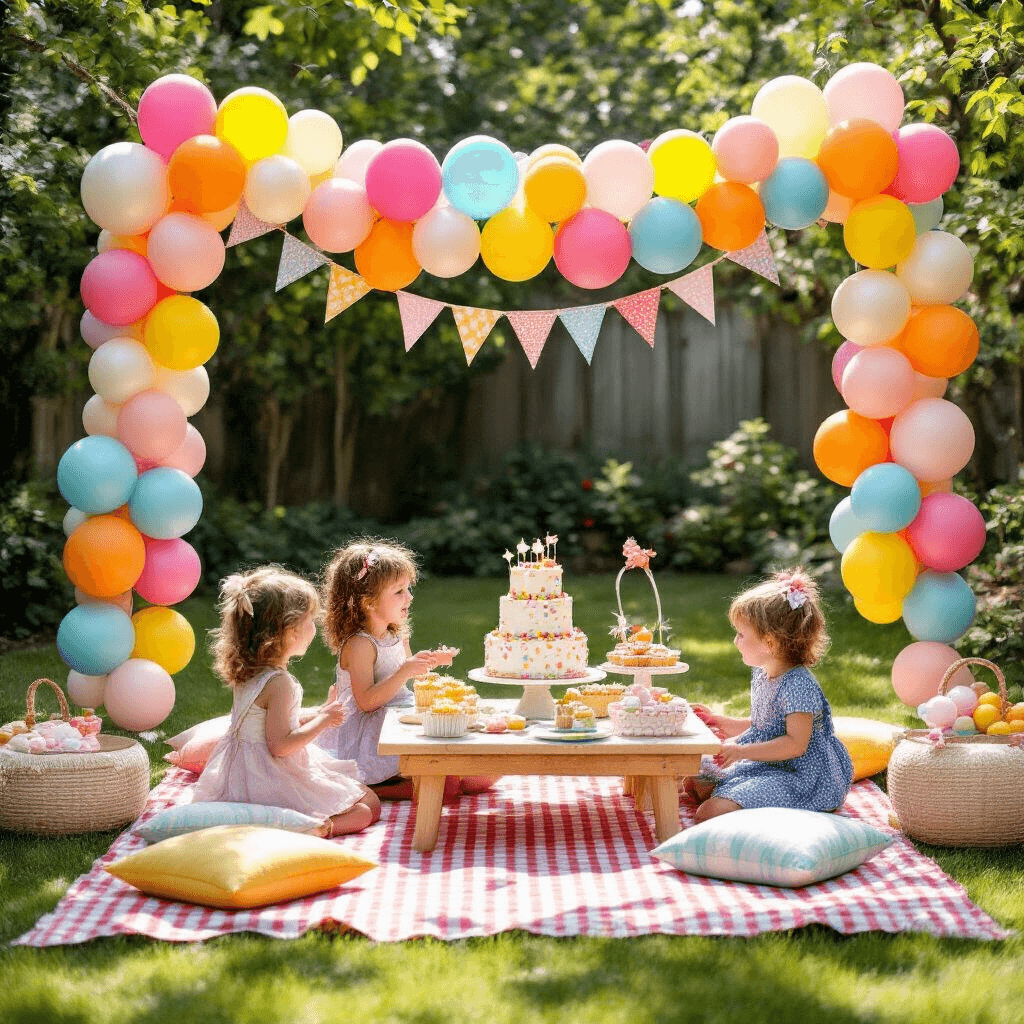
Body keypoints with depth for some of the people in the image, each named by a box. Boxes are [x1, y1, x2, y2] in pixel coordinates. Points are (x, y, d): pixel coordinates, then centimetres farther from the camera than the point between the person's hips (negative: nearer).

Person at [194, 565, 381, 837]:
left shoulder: (247, 673, 4)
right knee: (369, 806, -6)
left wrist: (318, 713, 16)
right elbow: (281, 745, -27)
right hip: (274, 781, -10)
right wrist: (322, 721, -16)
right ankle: (317, 828, -28)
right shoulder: (279, 683, -25)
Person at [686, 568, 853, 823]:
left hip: (800, 776, -10)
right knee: (693, 785, 13)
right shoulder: (761, 674, 9)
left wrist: (742, 751, -28)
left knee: (711, 812, -26)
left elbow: (795, 744, -27)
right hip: (764, 764, 10)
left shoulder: (798, 685, -22)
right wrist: (723, 723, 18)